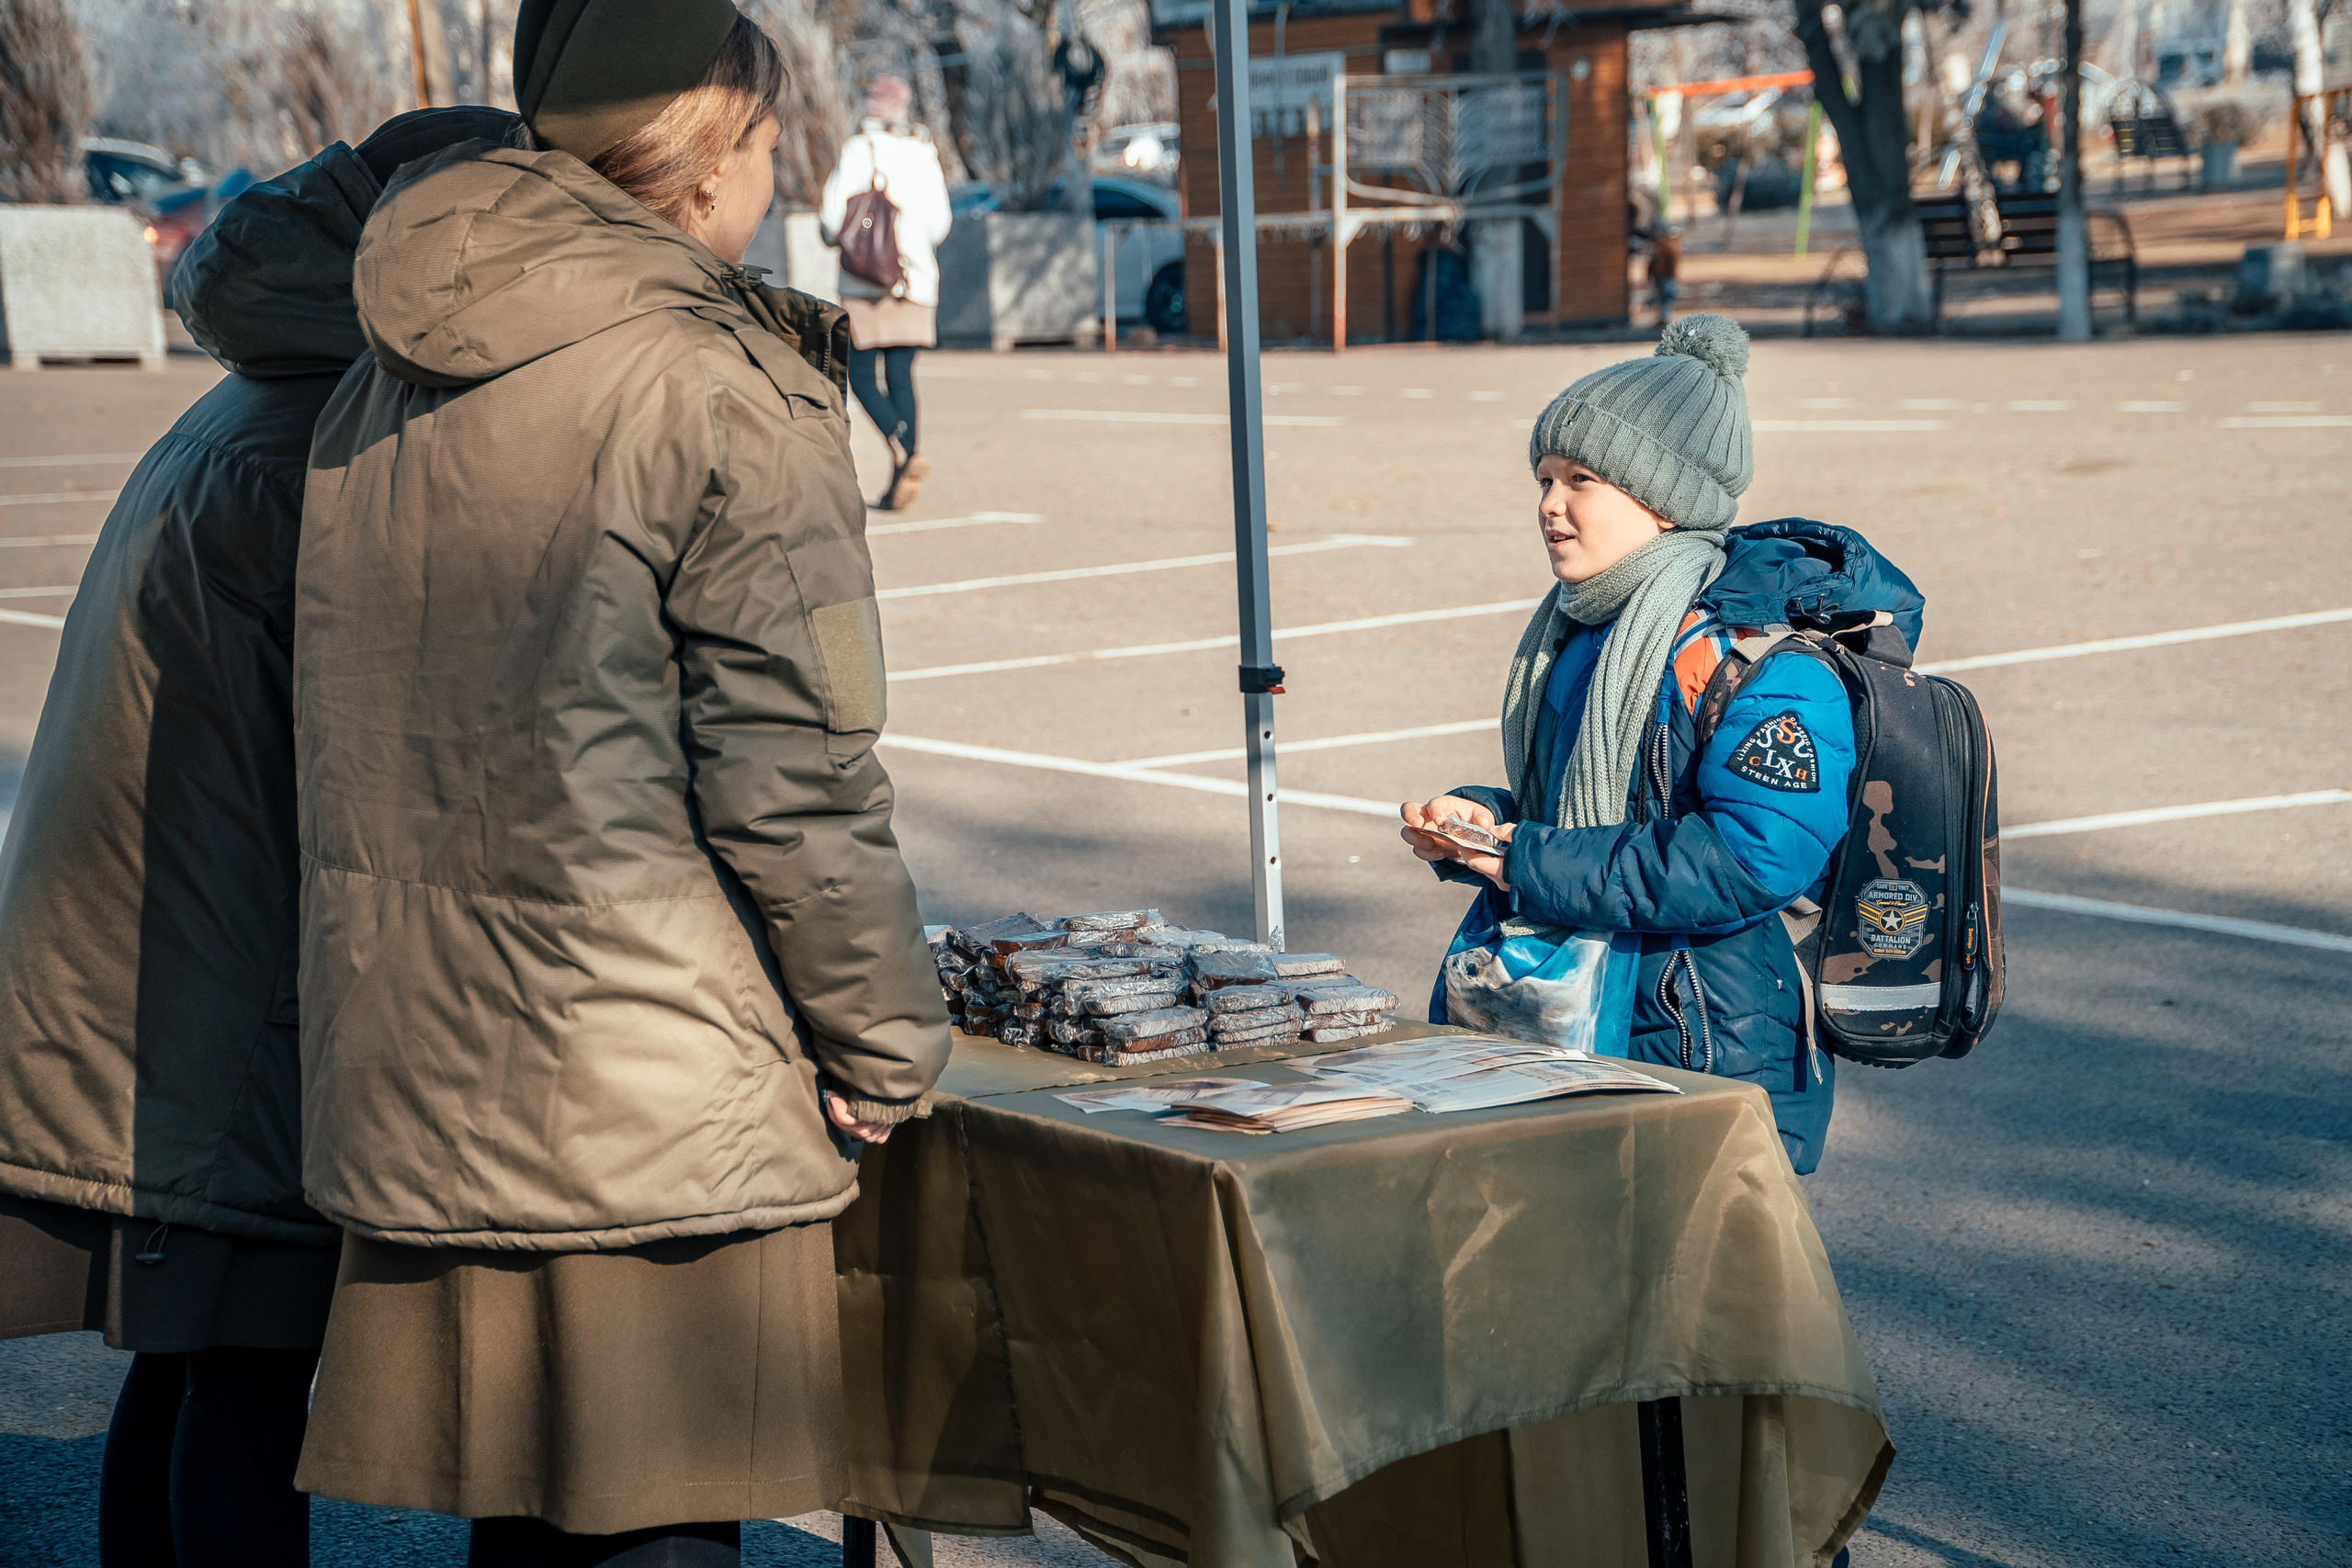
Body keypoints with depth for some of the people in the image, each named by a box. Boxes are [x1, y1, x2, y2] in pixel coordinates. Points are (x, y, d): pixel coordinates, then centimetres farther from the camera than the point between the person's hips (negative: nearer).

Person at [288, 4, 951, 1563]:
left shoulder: (380, 393, 10)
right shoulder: (726, 392, -13)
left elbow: (365, 743, 15)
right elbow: (793, 777, -15)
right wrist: (888, 1046, -4)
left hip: (420, 1077, 7)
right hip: (665, 1106, -7)